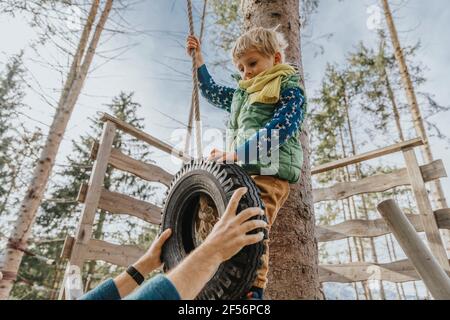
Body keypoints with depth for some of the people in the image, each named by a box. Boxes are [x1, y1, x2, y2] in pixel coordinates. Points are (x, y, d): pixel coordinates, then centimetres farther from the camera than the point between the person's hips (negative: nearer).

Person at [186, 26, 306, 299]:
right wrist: (198, 59, 39)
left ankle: (254, 291, -22)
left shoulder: (290, 90, 2)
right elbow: (212, 92, 42)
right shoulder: (242, 94, 26)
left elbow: (276, 131, -15)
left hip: (270, 172, -8)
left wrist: (234, 154, -23)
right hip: (240, 172, 8)